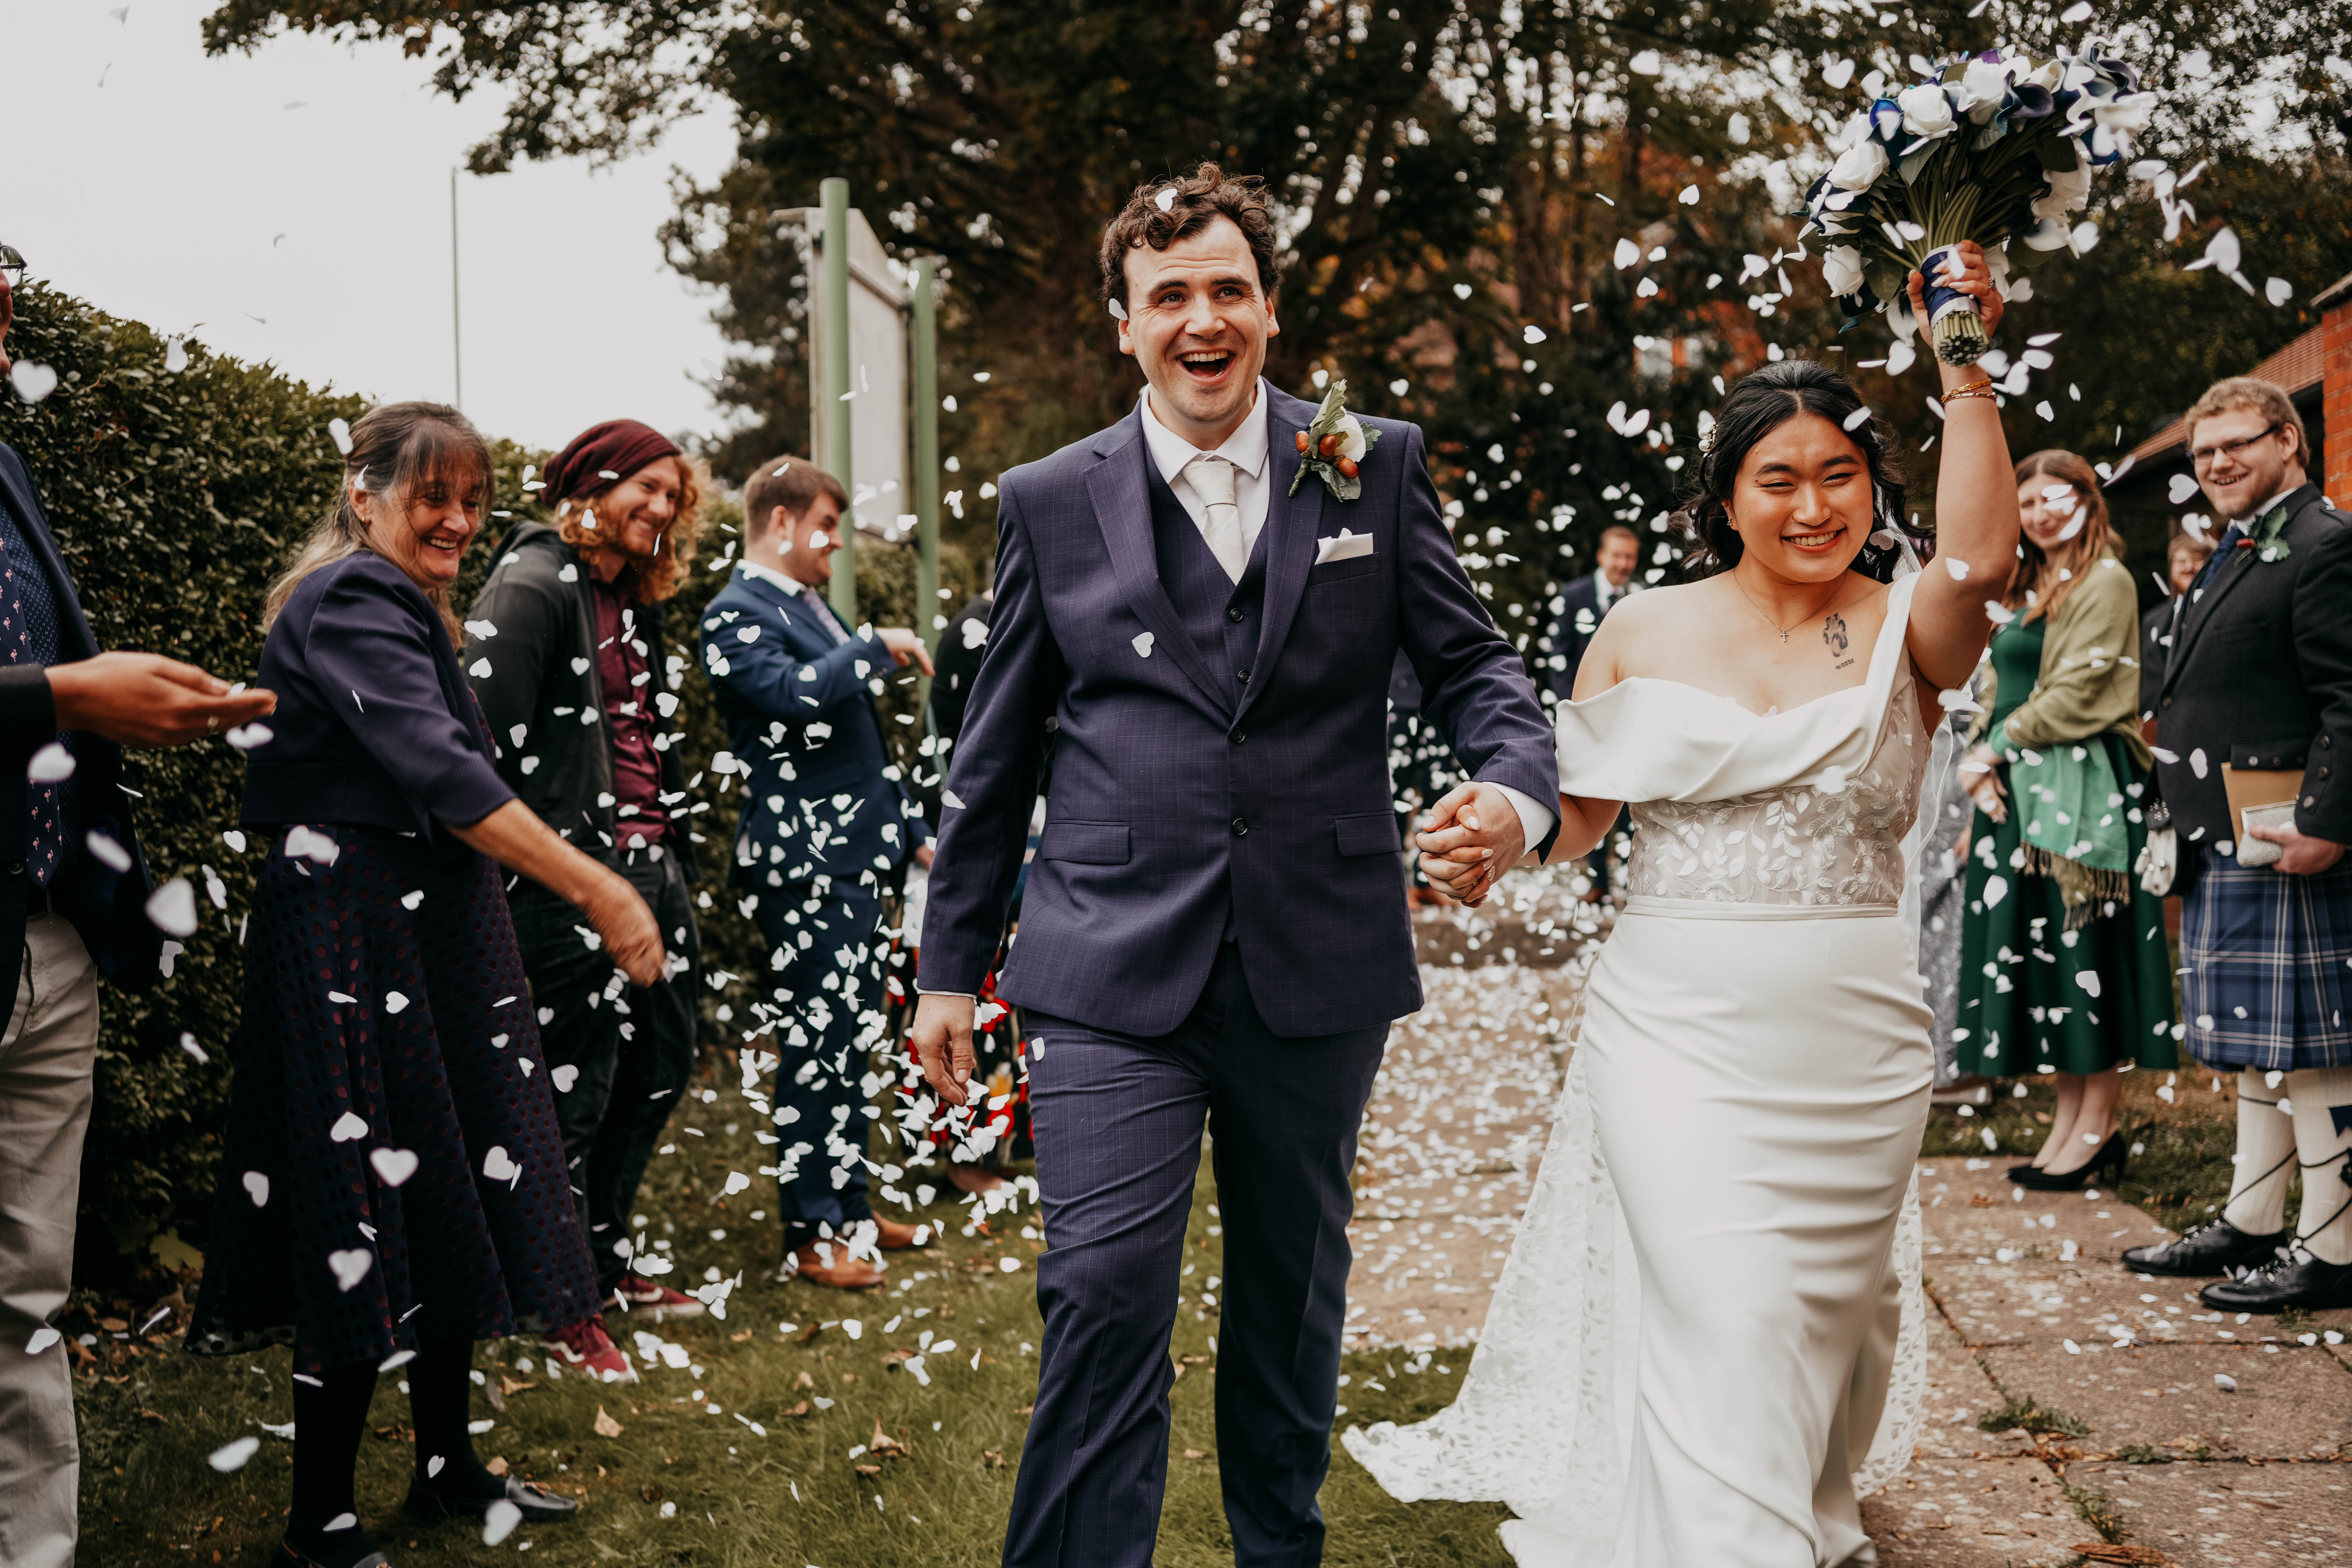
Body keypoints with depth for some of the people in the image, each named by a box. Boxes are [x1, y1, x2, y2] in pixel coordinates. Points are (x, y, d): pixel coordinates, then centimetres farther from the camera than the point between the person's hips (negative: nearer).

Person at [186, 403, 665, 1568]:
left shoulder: (405, 609, 19)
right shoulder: (348, 603, -14)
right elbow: (441, 774, -25)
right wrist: (596, 891, -28)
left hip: (432, 936, 10)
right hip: (361, 942, -10)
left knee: (451, 1203, 14)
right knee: (371, 1214, -7)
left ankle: (449, 1469, 26)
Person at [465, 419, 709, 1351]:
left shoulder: (632, 599, 18)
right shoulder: (531, 589, -11)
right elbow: (483, 733, -18)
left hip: (653, 868, 10)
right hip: (574, 877, -9)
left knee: (660, 1067, 16)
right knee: (575, 1090, -2)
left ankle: (610, 1261, 31)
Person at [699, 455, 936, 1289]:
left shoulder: (813, 606, 19)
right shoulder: (737, 615, -9)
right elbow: (795, 692, -28)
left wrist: (912, 825, 21)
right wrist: (879, 647, -17)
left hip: (855, 850, 9)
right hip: (802, 861, -9)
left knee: (853, 1039, 14)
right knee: (815, 1046, -5)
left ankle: (850, 1207, 24)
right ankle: (811, 1236, 2)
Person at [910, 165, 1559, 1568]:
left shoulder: (1376, 468, 4)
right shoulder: (1051, 504, 4)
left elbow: (1470, 660, 5)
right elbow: (995, 759, 8)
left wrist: (1517, 785, -17)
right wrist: (953, 966, 10)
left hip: (1320, 971, 2)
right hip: (1116, 969, -1)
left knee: (1295, 1293, 16)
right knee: (1106, 1291, -11)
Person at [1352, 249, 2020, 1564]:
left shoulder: (1904, 632, -1)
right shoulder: (1650, 629, 4)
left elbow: (1980, 556, -24)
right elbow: (1576, 808, 8)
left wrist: (1966, 372, -27)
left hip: (1855, 1046, 1)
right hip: (1679, 1026, -1)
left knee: (1829, 1307, 17)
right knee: (1726, 1310, -14)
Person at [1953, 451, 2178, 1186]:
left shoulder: (2105, 582, -6)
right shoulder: (2027, 588, 19)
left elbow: (2079, 691, -13)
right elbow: (2000, 685, 16)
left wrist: (1998, 747, -10)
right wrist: (1983, 763, -1)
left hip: (2082, 788, -8)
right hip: (2019, 791, 8)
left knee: (2083, 948, -5)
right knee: (2039, 952, 7)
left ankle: (2098, 1125, 1)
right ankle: (2069, 1118, 13)